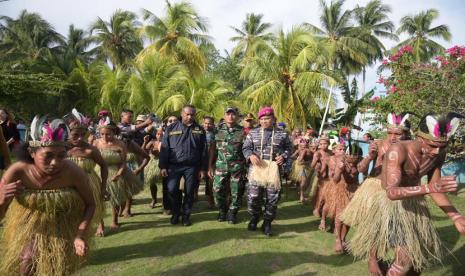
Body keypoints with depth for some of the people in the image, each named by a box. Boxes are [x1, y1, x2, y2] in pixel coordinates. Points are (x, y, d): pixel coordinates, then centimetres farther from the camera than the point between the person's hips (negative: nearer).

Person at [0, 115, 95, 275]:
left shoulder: (73, 172, -31)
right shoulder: (17, 172, -27)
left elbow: (90, 204, -14)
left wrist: (81, 235, -25)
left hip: (65, 228, -1)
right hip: (29, 226, 1)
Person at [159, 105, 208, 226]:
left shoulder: (199, 130, 6)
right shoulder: (171, 128, 4)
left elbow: (204, 151, 6)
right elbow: (164, 148, 3)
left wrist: (203, 168, 3)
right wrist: (163, 166, -3)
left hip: (192, 166, 0)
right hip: (174, 165, 0)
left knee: (189, 192, 5)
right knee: (172, 189, -6)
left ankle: (186, 215, 24)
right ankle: (175, 213, 18)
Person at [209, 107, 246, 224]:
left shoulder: (242, 131, -1)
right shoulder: (218, 130, 4)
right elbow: (213, 149, 7)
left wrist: (247, 167, -6)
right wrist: (210, 166, 4)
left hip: (237, 167, -1)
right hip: (220, 166, 1)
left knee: (236, 192, 5)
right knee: (218, 190, 3)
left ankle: (232, 213, 27)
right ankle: (222, 211, 28)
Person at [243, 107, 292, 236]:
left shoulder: (282, 134, 5)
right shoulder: (253, 133, 5)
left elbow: (289, 147, 14)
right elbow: (246, 148, 7)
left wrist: (284, 156, -5)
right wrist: (250, 155, -14)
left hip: (274, 170, 0)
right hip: (256, 168, 0)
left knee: (272, 198, 6)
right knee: (253, 196, 2)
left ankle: (267, 222, 24)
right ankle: (254, 217, 29)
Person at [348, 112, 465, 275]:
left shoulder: (439, 153, -8)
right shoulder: (398, 151, -30)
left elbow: (435, 189, 1)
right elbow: (392, 192, -38)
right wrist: (429, 188, -50)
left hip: (415, 204, 7)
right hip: (390, 204, -7)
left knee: (423, 254, 16)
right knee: (405, 258, -10)